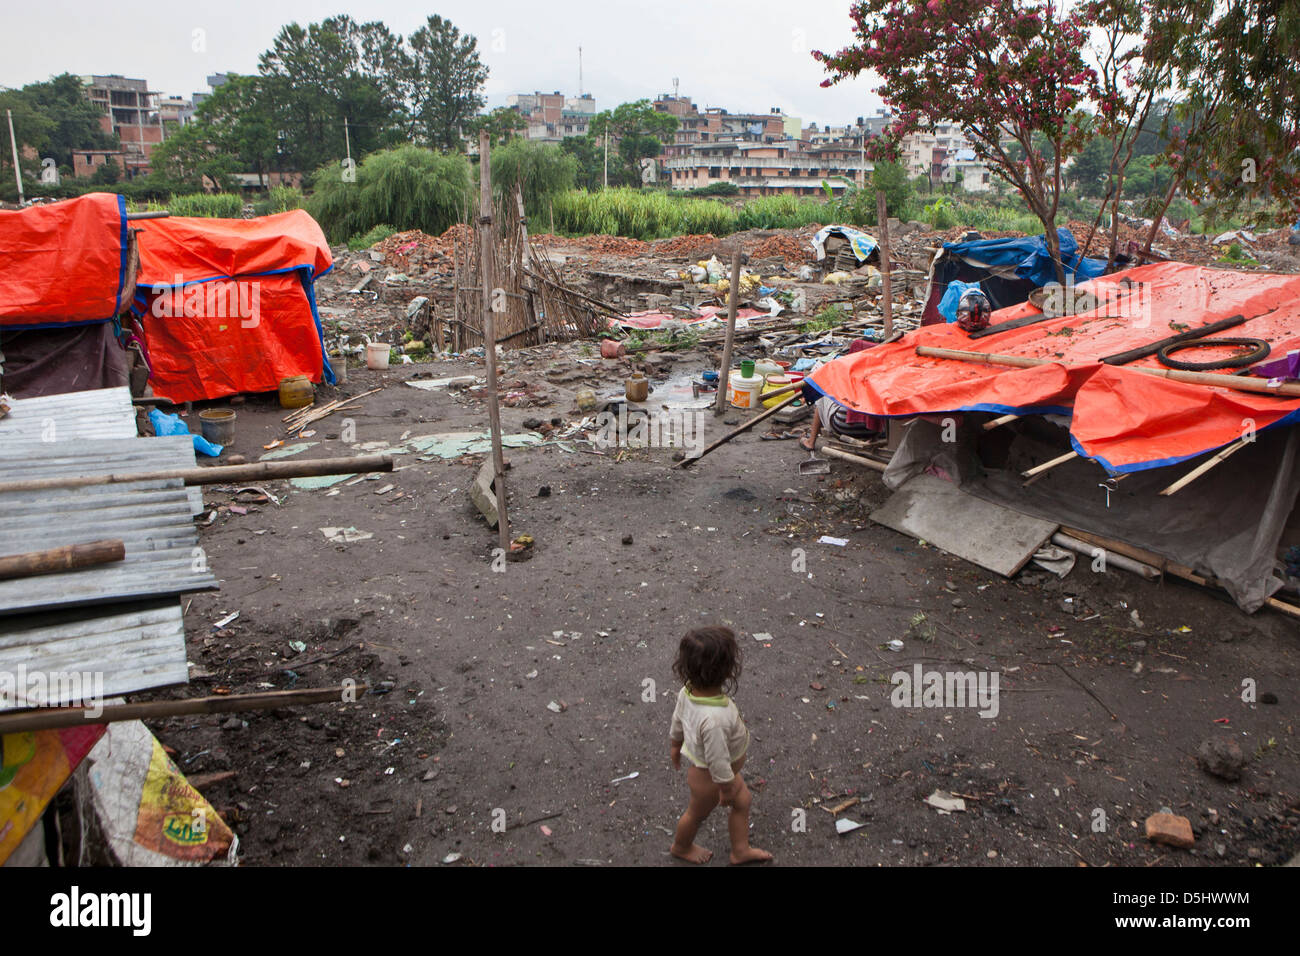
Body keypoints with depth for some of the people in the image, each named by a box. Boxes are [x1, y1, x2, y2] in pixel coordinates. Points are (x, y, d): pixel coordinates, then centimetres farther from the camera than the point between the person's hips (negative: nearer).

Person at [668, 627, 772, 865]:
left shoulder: (689, 690, -22)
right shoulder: (714, 719, -47)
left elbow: (678, 720, -2)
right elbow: (717, 759, -33)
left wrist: (675, 745, 17)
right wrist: (726, 788, -15)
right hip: (709, 777, -7)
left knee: (742, 801, 26)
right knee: (697, 813, 24)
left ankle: (741, 850, 48)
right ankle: (681, 847, 55)